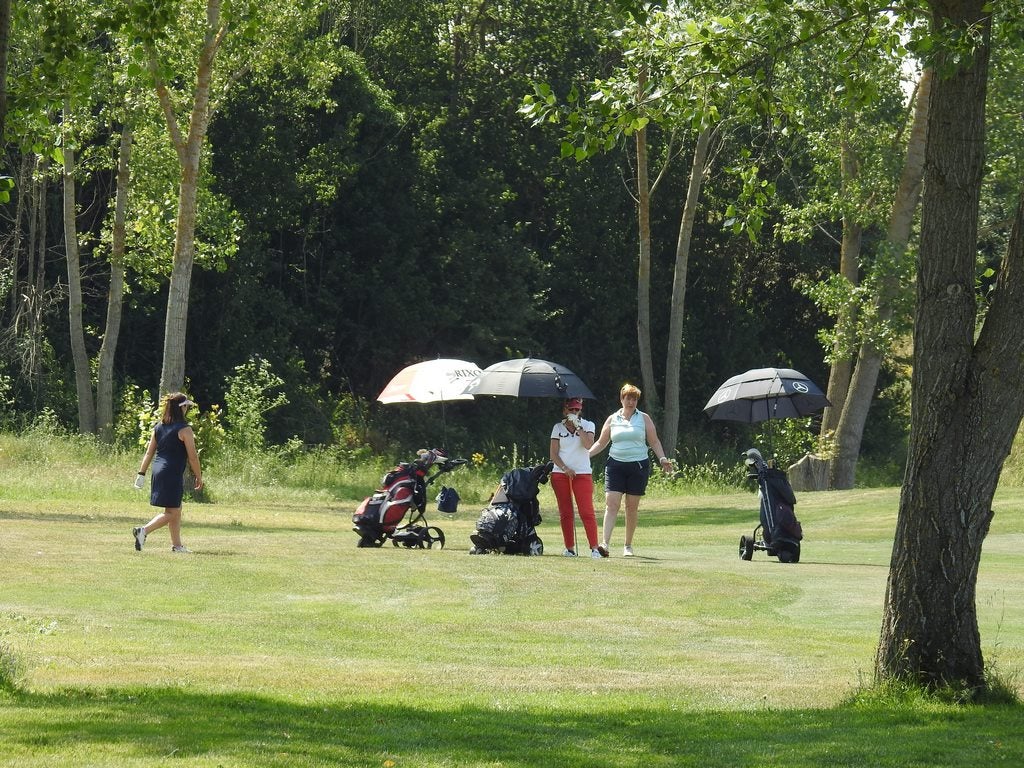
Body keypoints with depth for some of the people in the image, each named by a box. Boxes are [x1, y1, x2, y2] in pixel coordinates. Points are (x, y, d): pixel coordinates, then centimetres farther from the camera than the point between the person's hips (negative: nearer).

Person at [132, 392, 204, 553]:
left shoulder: (158, 428, 9)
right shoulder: (184, 429, -10)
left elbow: (149, 453, 9)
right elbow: (192, 456, -9)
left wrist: (141, 474, 11)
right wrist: (199, 477, 0)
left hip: (158, 472, 8)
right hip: (173, 474, -8)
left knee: (176, 510, 17)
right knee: (171, 513, -4)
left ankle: (177, 545, 21)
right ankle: (143, 531, -20)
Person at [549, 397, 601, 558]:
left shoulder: (587, 425, 6)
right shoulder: (558, 428, 9)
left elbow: (588, 445, -13)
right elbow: (553, 454, 4)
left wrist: (577, 427, -14)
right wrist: (565, 468, -10)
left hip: (582, 474, -2)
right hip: (560, 474, 2)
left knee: (587, 512, -11)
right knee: (565, 513, 3)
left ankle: (594, 548, -13)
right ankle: (570, 549, 9)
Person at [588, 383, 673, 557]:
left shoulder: (644, 418, 7)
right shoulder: (612, 419, 9)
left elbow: (654, 442, 8)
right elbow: (601, 443, 15)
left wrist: (662, 459, -6)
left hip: (638, 465, 0)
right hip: (616, 465, 0)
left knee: (632, 507, 4)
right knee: (611, 503, -13)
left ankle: (628, 545, 15)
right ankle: (605, 543, -20)